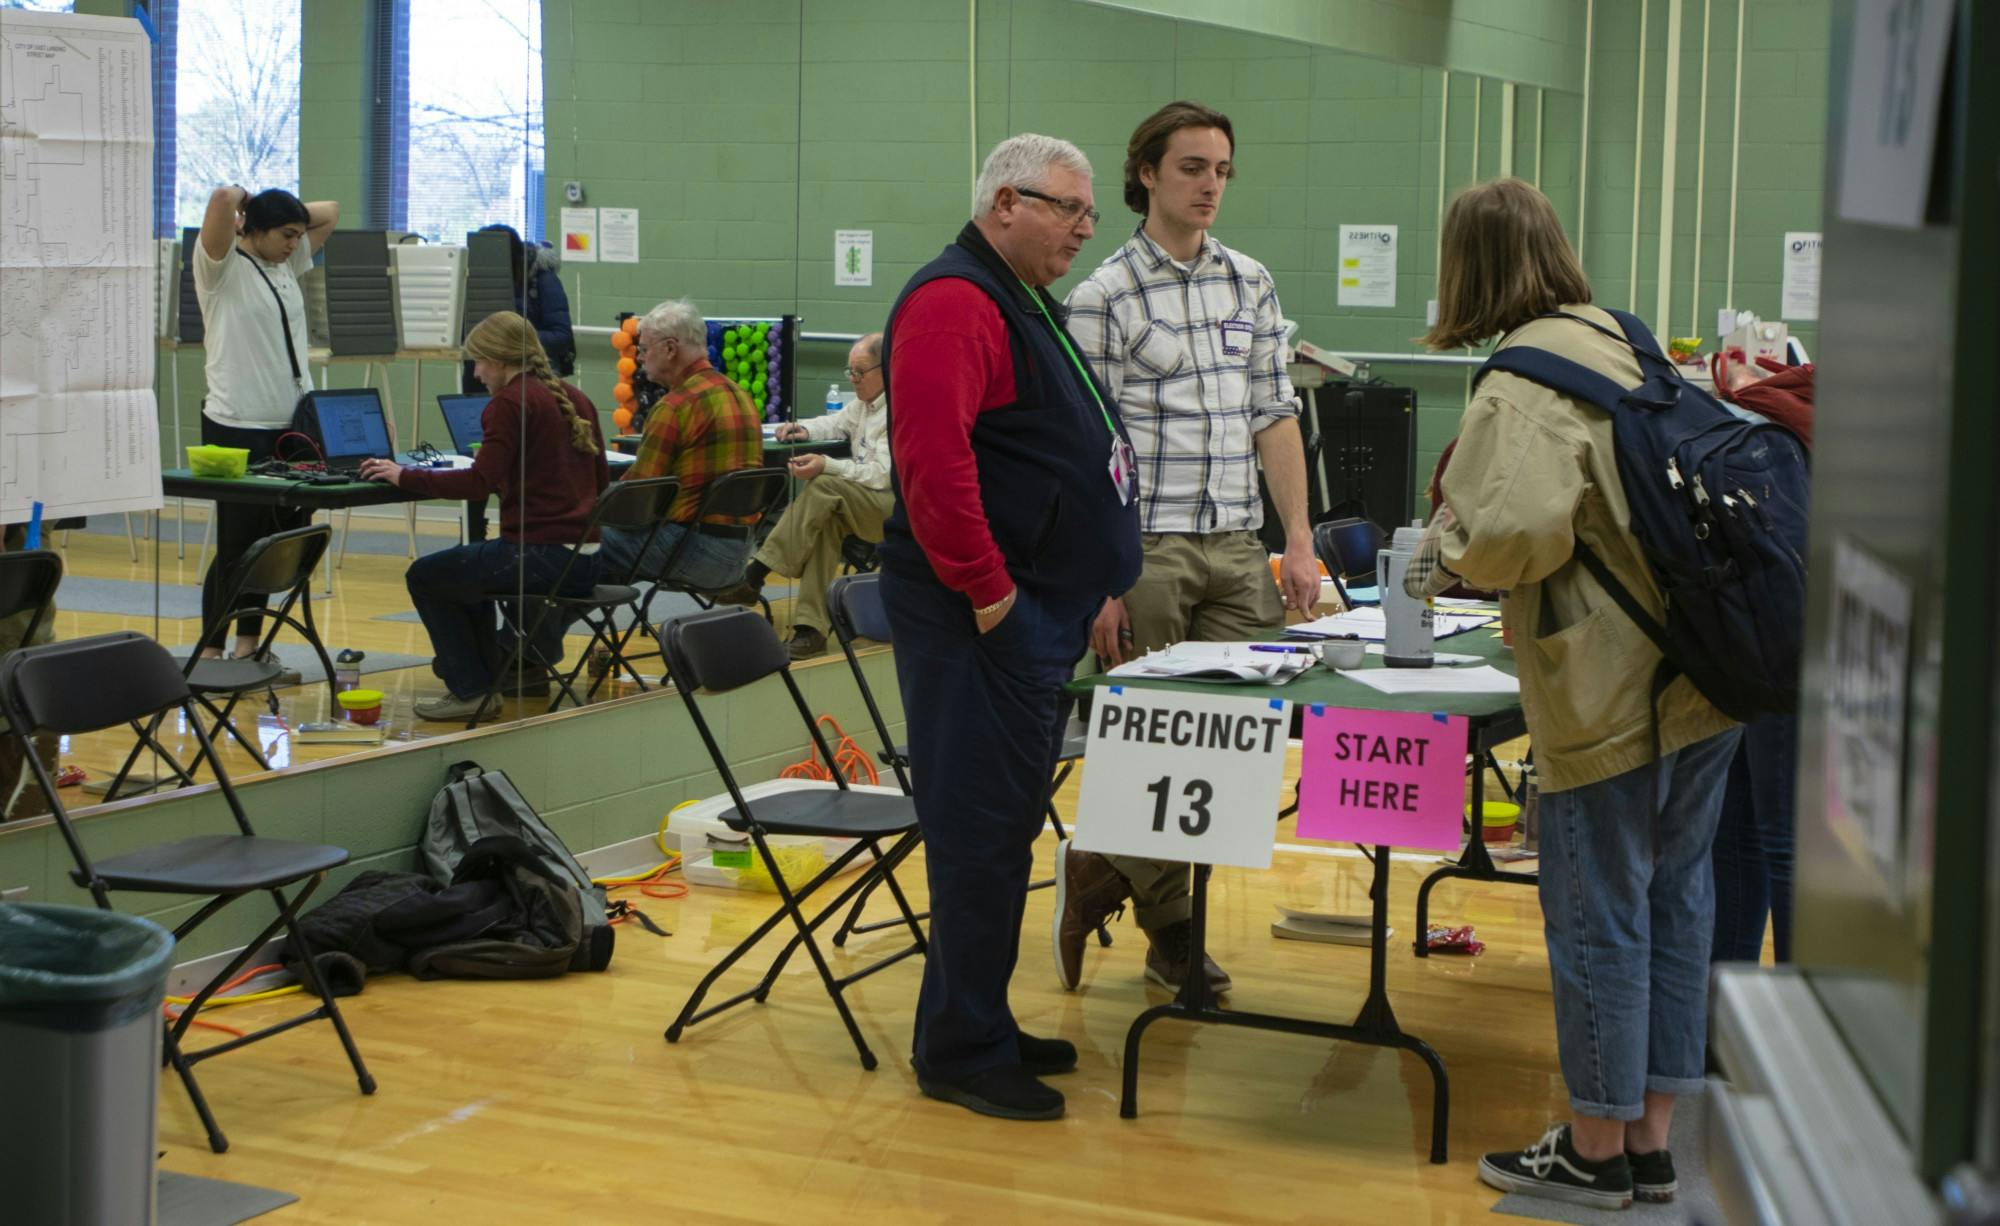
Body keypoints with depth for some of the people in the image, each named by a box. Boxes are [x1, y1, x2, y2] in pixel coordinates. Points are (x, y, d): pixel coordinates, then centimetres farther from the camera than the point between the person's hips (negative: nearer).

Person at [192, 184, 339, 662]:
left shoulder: (288, 265, 15)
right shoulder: (222, 267, -6)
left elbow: (328, 212, 23)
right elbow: (221, 199, -22)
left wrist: (280, 211, 11)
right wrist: (245, 200, 0)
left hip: (293, 424, 7)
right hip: (237, 429, -7)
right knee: (237, 543, -3)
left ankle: (248, 647, 19)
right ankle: (211, 651, 7)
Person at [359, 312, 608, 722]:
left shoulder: (511, 402, -10)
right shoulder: (575, 399, 14)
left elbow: (481, 482, -19)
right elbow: (601, 480, 20)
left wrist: (404, 477, -11)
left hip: (543, 555, -9)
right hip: (587, 560, 9)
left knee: (424, 576, 8)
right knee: (468, 564, 33)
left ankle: (472, 690, 8)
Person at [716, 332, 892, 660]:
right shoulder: (866, 403, 16)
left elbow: (883, 474, -22)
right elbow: (837, 423, 33)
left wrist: (827, 466, -31)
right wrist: (804, 429, 10)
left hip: (897, 511, -9)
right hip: (865, 508, 9)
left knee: (825, 487, -29)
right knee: (828, 521, -23)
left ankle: (755, 575, -30)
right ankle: (810, 628, -30)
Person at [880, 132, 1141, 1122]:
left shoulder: (1026, 302, 20)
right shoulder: (954, 301, -14)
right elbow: (933, 458, -25)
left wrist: (1091, 586, 19)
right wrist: (988, 590, -21)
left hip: (1038, 617, 11)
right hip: (984, 621, -11)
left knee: (1004, 829, 15)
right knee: (982, 830, -6)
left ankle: (977, 1029, 25)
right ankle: (962, 1053, 2)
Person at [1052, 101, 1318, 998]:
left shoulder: (1251, 283, 12)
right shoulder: (1105, 295, -5)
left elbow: (1274, 417, 14)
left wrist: (1298, 541, 8)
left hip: (1237, 548, 6)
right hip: (1147, 547, -5)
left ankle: (1100, 868, 21)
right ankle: (1167, 926, 20)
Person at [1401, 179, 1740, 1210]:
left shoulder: (1522, 382, -16)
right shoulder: (1618, 342, 10)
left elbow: (1521, 525, -27)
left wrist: (1449, 558, -7)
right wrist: (1468, 546, 17)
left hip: (1611, 697, -8)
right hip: (1701, 672, 8)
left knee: (1597, 917, 4)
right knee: (1674, 900, 14)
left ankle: (1597, 1152, 16)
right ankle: (1653, 1141, 25)